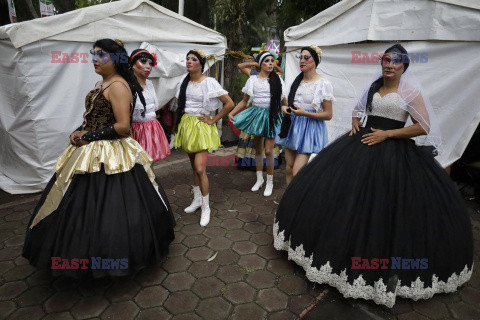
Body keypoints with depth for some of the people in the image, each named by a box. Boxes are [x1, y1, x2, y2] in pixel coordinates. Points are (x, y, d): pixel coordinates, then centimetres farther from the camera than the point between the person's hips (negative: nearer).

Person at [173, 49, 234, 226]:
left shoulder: (209, 82, -9)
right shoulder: (184, 82, 8)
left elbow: (229, 104, -11)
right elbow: (179, 103, 26)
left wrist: (213, 120, -9)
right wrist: (184, 115, 9)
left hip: (201, 127, -6)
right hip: (186, 125, 6)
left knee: (200, 169, -12)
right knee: (193, 166, 14)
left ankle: (206, 207, 4)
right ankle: (197, 200, 30)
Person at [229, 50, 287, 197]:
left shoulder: (277, 79, 3)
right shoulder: (253, 80, 5)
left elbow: (284, 100, 8)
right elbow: (244, 101, 9)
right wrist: (231, 113, -1)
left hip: (271, 116, -2)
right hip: (257, 114, 2)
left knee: (268, 151, -6)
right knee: (258, 149, 11)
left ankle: (269, 182, 12)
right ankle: (259, 179, 27)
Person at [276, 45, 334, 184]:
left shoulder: (324, 84, -7)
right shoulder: (297, 81, 11)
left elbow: (328, 115, -8)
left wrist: (305, 113, -20)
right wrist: (284, 108, 0)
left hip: (309, 129, -6)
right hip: (292, 126, 6)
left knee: (297, 172, -12)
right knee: (289, 169, 9)